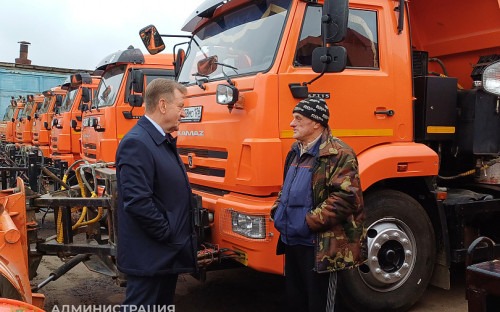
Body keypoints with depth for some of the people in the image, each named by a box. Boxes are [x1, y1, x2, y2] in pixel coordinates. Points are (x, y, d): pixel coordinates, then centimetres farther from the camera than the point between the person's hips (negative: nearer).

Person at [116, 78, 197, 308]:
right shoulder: (136, 143, -20)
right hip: (149, 257, -10)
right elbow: (138, 202, -27)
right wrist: (169, 236, -18)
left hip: (167, 254, 10)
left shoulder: (163, 141, 12)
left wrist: (176, 238, 11)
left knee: (164, 304, 19)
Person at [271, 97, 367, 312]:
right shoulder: (296, 151, 13)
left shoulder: (339, 154, -15)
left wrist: (308, 223, -22)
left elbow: (345, 198, -23)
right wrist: (277, 211, 6)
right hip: (292, 241, 9)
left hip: (320, 247, -8)